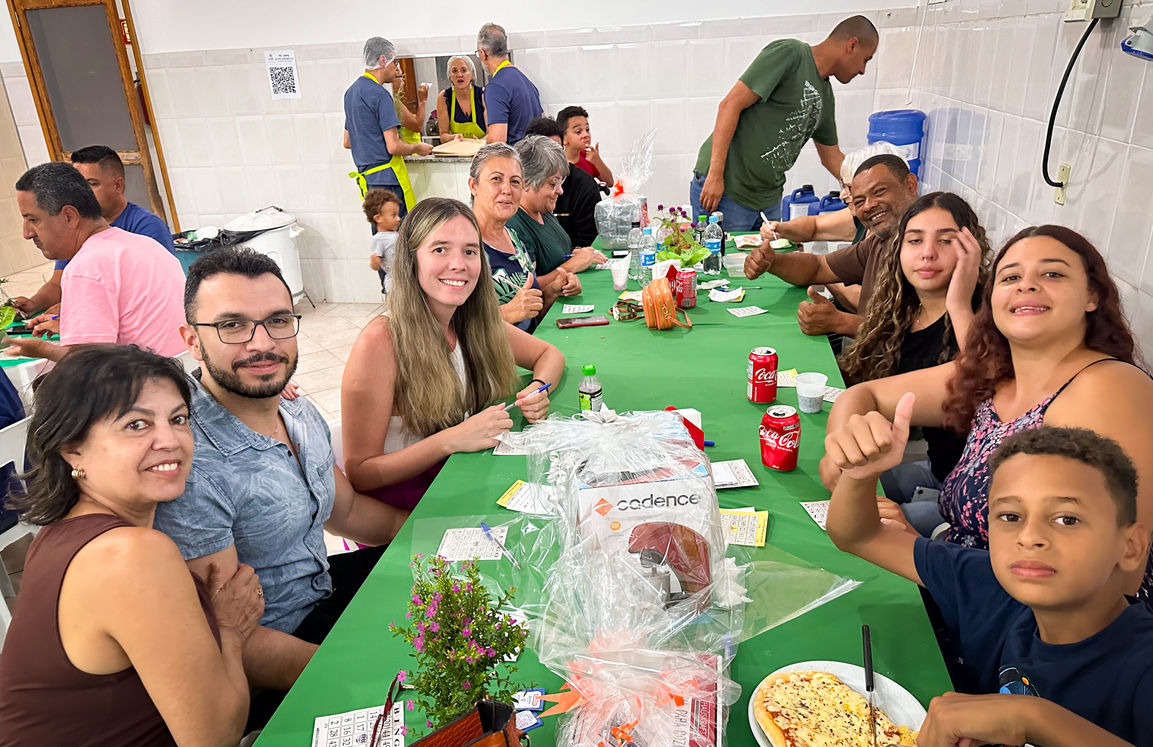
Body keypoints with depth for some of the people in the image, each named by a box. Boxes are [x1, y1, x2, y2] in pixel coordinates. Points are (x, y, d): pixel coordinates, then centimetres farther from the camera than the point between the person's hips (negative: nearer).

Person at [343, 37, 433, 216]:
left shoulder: (351, 92, 17)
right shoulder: (380, 95, -12)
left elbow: (347, 142, 24)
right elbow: (393, 146, -18)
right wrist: (418, 148, 0)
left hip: (366, 179, 9)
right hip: (386, 179, -9)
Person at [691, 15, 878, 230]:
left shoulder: (825, 95, 17)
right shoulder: (789, 53, -8)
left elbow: (832, 157, 27)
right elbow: (731, 105, -15)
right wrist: (715, 175, -22)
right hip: (725, 189, -8)